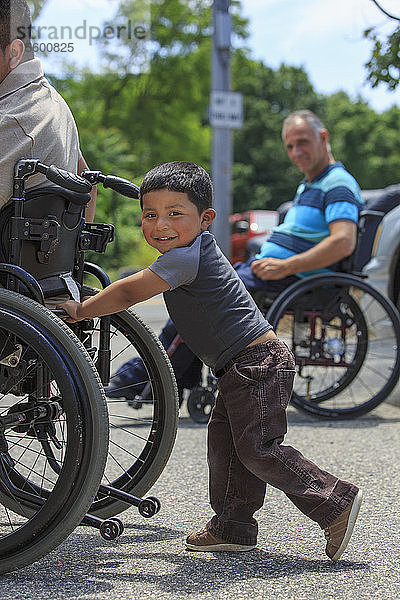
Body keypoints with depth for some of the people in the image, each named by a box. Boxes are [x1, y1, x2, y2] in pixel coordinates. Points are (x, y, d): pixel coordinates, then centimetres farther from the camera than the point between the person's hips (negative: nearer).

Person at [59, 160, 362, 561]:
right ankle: (233, 527, 18)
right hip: (241, 368, 11)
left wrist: (80, 310, -6)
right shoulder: (196, 252, 14)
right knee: (224, 439, 11)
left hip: (258, 363, -11)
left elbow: (128, 292, -17)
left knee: (257, 448, -10)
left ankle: (336, 502, -4)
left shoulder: (186, 257, -17)